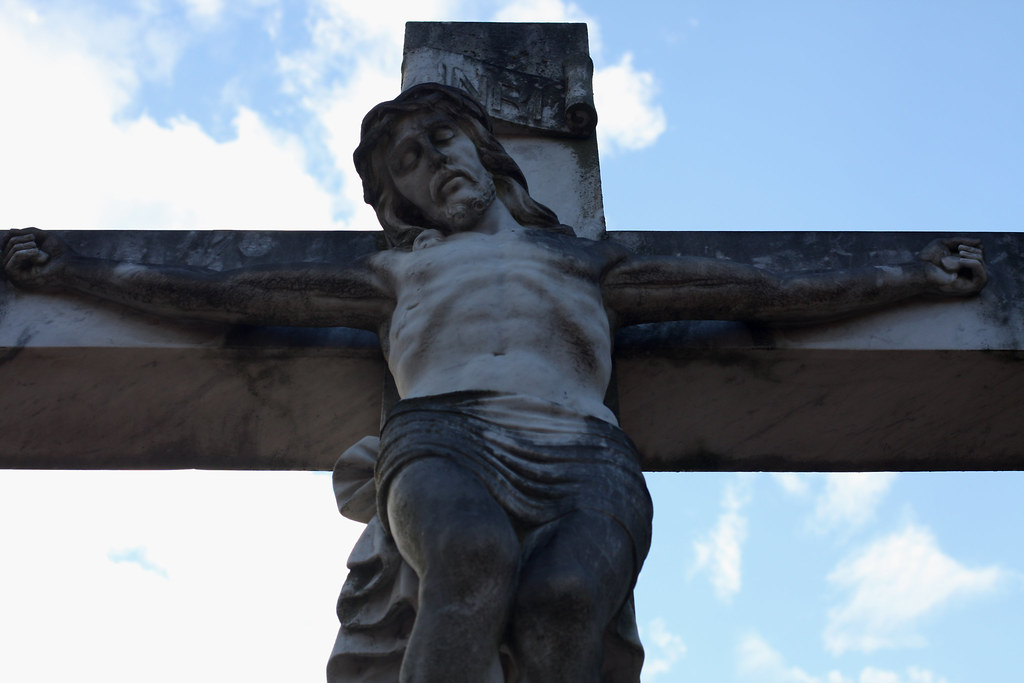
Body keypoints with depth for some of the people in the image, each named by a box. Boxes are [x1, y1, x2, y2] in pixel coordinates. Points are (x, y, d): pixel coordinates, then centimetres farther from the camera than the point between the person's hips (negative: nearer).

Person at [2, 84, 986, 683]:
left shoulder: (589, 264, 33)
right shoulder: (400, 274, 32)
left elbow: (770, 292, 30)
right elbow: (223, 294, 29)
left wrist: (914, 277, 27)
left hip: (581, 454, 1)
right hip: (446, 437, -1)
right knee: (475, 554, -37)